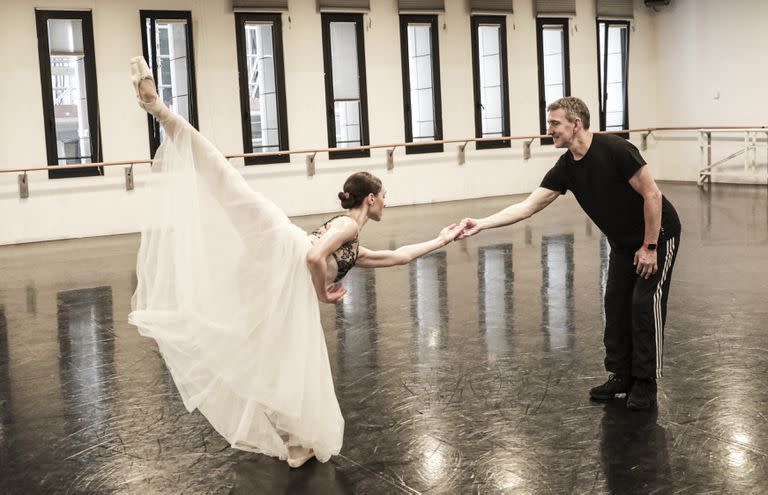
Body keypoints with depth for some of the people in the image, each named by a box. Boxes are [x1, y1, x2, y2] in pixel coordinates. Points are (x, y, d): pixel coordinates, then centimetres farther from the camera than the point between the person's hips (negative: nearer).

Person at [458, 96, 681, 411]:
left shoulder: (615, 150, -28)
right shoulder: (565, 168, -8)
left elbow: (652, 195, -24)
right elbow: (527, 206, -11)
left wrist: (649, 247, -21)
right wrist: (481, 224, -20)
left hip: (658, 235, -7)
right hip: (623, 241, 7)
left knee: (644, 303, -8)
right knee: (616, 302, 6)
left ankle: (646, 383, 4)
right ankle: (621, 375, 18)